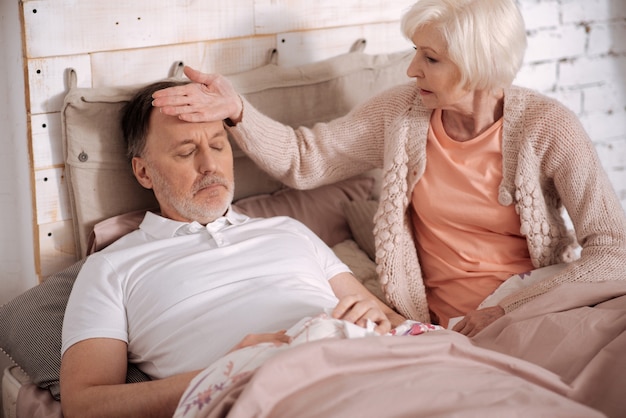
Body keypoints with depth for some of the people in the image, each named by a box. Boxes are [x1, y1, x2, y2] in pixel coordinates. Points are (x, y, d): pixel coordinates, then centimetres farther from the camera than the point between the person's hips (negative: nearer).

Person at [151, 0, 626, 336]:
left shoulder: (547, 128, -10)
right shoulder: (400, 114, -1)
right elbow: (305, 159, 6)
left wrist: (510, 309, -18)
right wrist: (236, 111, -12)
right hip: (447, 328, 2)